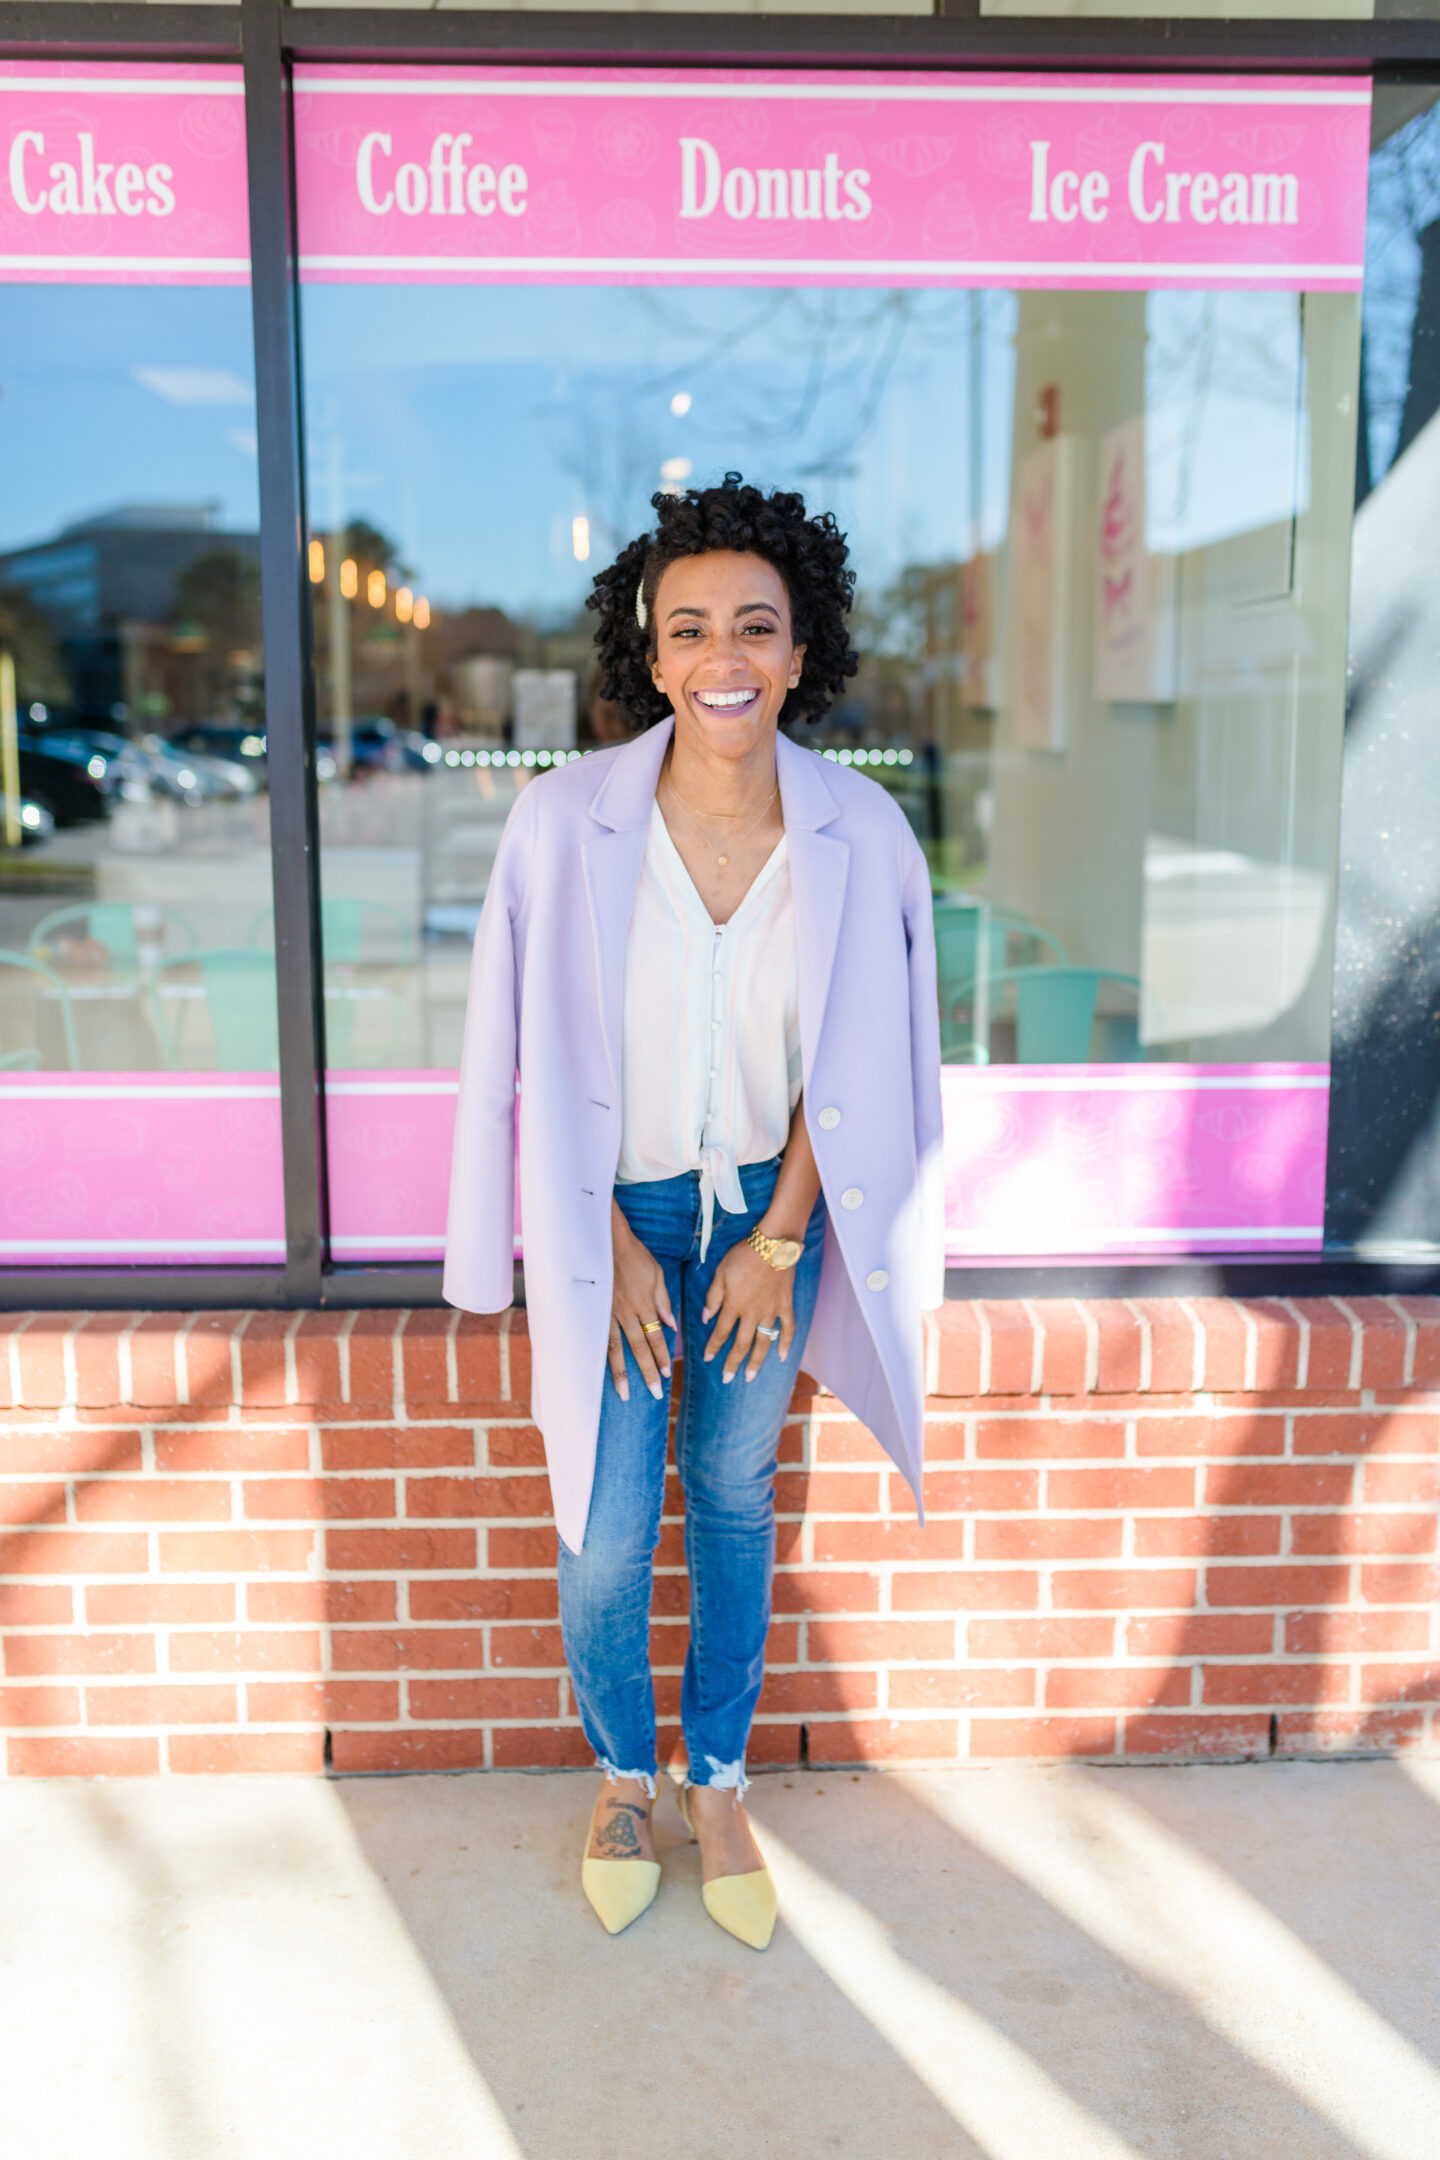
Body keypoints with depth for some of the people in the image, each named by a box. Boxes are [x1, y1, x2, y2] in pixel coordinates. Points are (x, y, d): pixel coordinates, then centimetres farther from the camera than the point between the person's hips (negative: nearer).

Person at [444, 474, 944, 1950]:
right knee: (607, 1532, 5)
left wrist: (778, 1239, -3)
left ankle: (718, 1787, 36)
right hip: (615, 1212, -1)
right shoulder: (566, 820, -17)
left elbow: (850, 1066, -3)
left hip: (769, 1206, 2)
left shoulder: (860, 833, -13)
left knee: (737, 1499, 15)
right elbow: (548, 1066, -9)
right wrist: (613, 1246, -7)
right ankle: (622, 1779, 34)